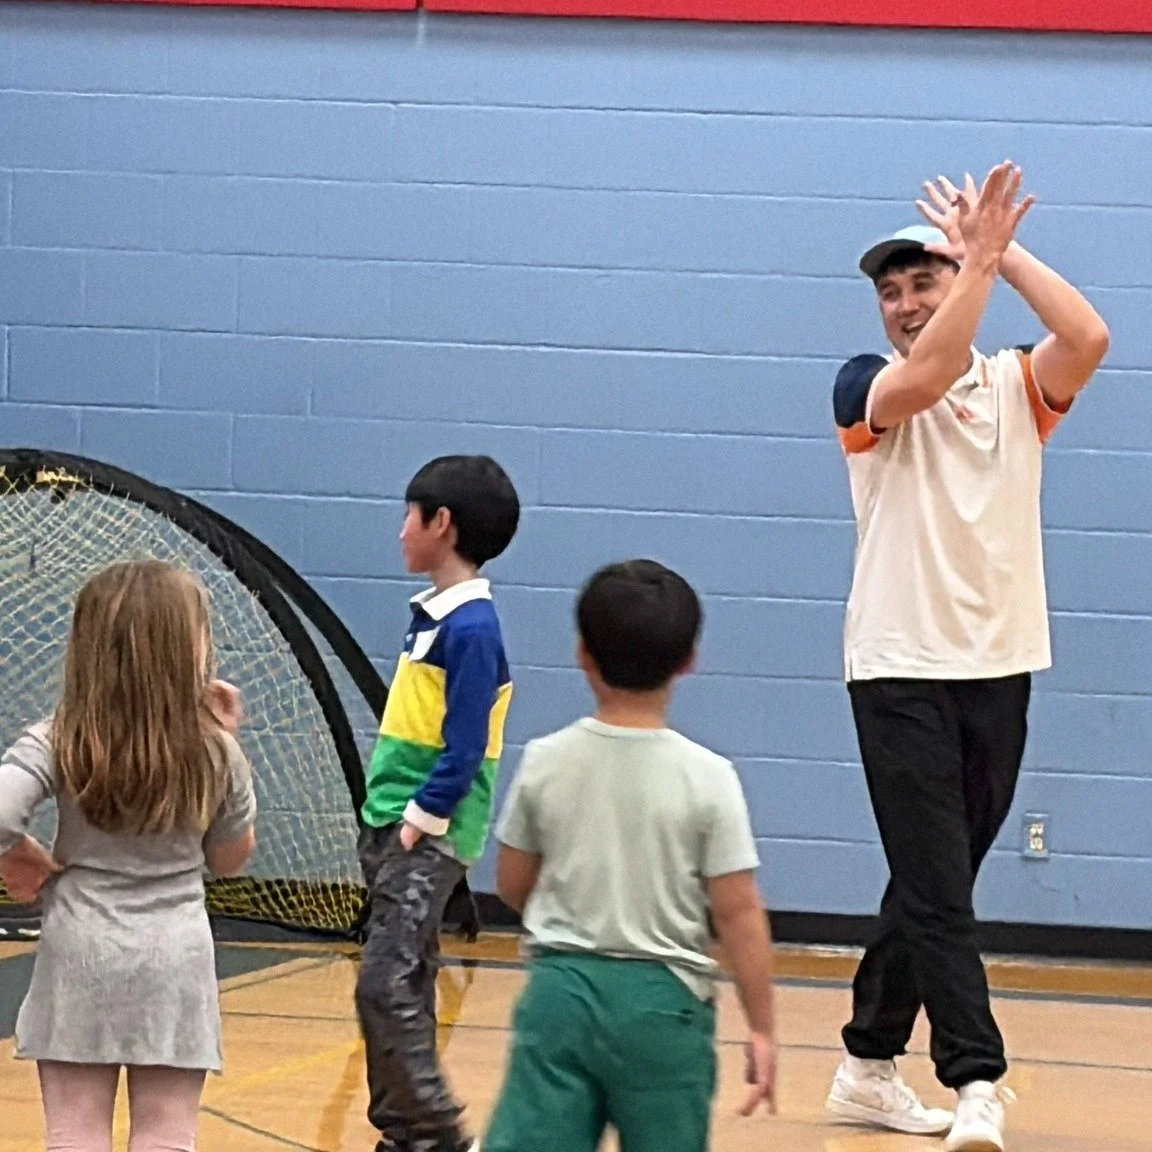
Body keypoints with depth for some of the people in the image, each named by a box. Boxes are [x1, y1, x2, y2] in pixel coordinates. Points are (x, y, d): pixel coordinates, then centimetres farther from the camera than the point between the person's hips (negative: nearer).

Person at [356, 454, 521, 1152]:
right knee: (405, 987, 12)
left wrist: (418, 821, -18)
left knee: (387, 986, -14)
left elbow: (464, 752, -19)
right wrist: (386, 824, 13)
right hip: (392, 828, 9)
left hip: (429, 837, -9)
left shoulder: (471, 628, -15)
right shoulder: (433, 614, 12)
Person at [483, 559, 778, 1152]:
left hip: (560, 988, 1)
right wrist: (762, 1031, -2)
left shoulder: (545, 762, -2)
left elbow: (513, 886, 8)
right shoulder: (708, 777, -9)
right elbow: (739, 914, -9)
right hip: (663, 1000, -1)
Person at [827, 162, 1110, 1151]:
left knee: (934, 885, 12)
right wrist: (980, 253, -25)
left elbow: (1089, 339, -13)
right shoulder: (866, 388, -1)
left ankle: (870, 1065, 23)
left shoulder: (1018, 385, 7)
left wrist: (1001, 250, -15)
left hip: (1000, 668, 4)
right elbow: (925, 378, -24)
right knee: (937, 888, -11)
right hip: (902, 669, -4)